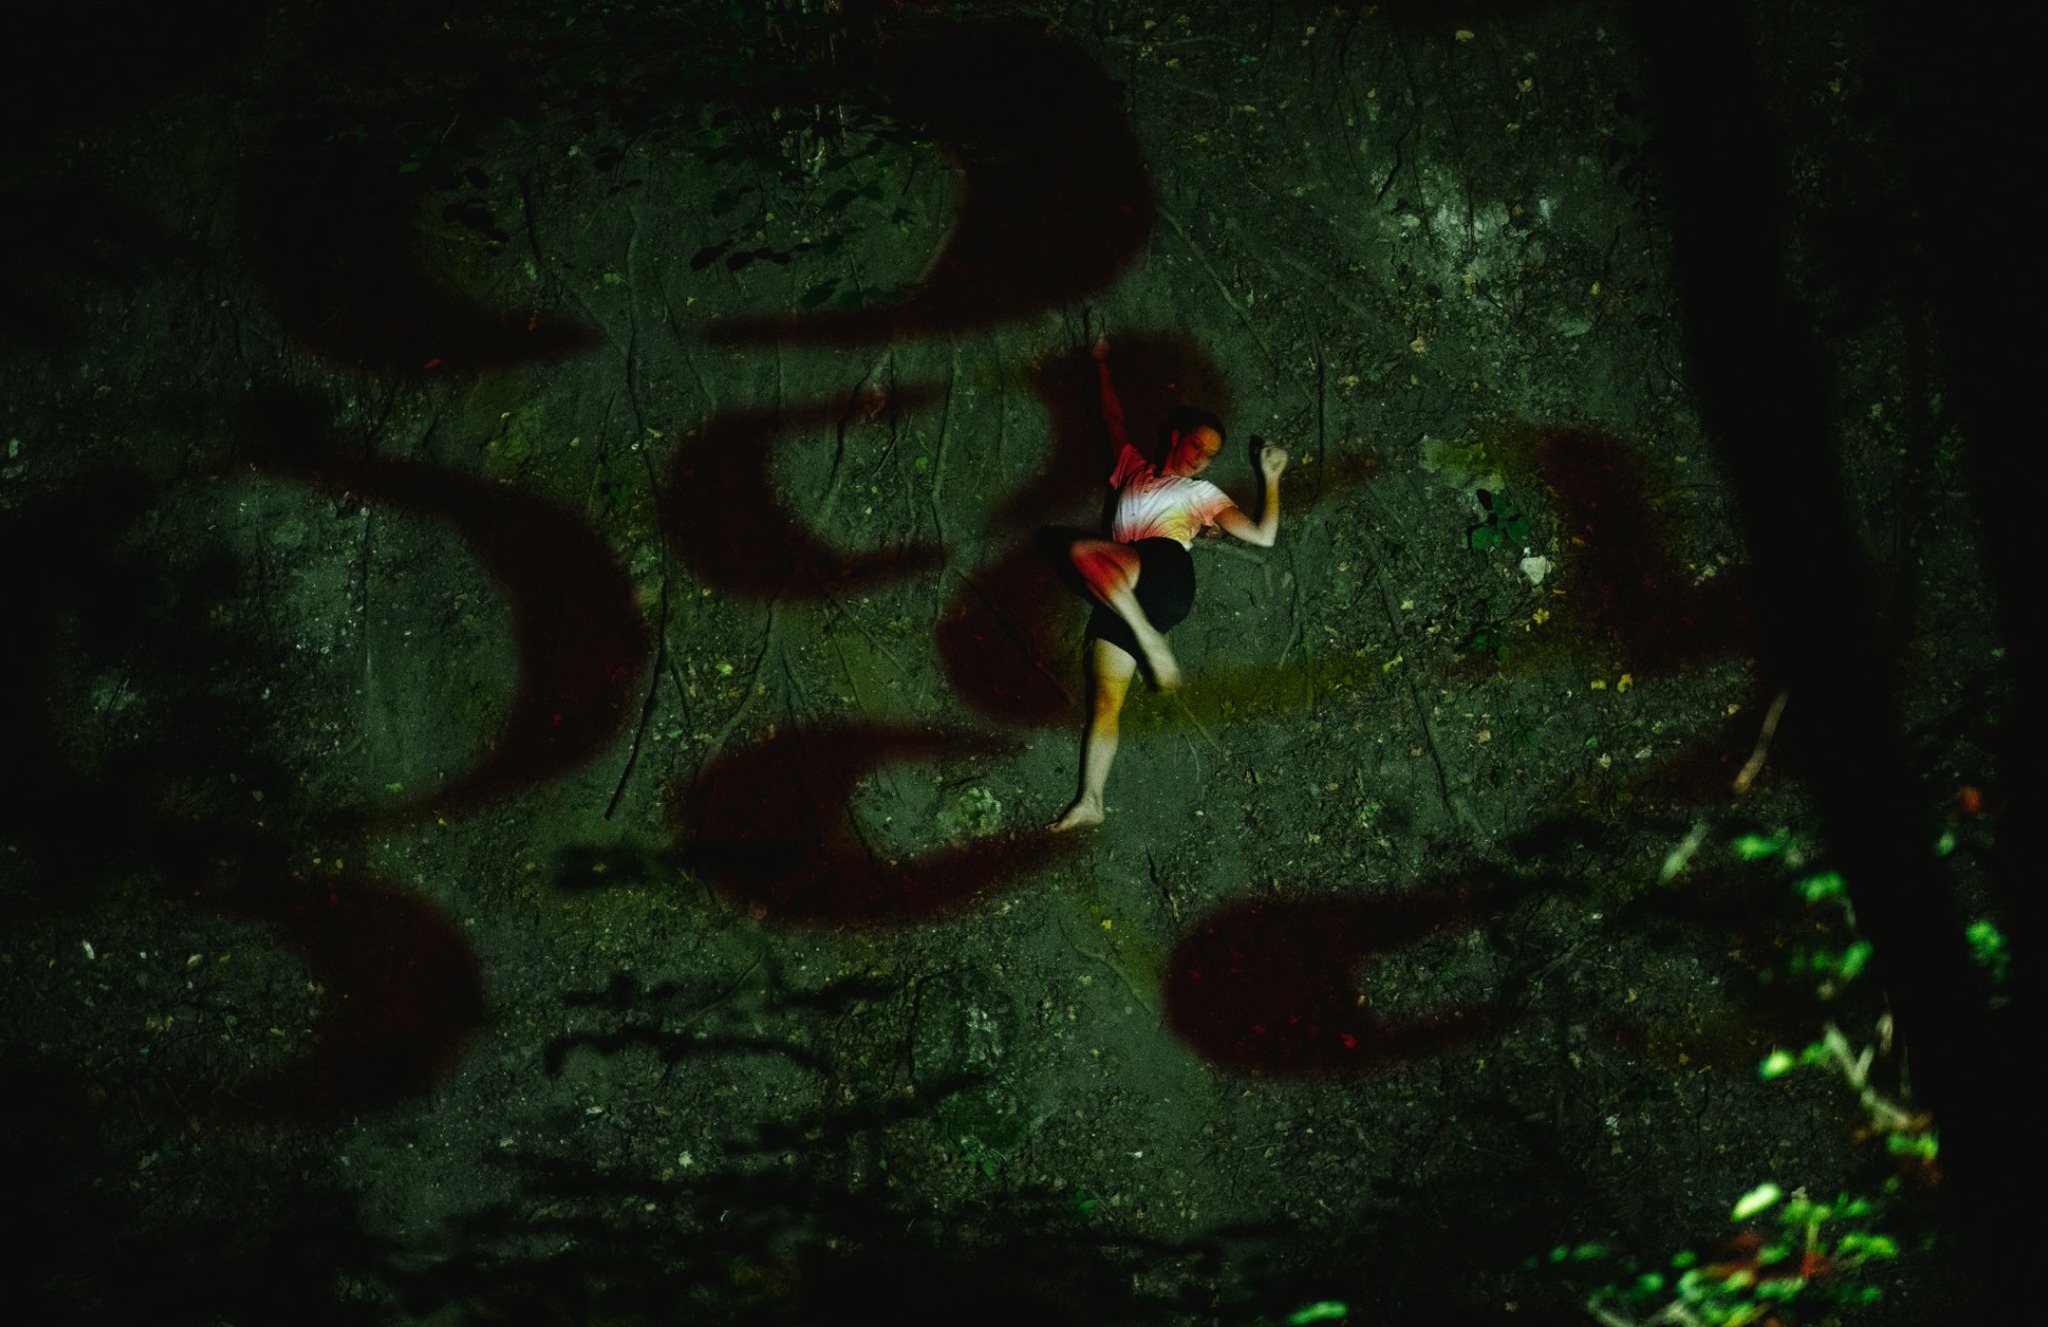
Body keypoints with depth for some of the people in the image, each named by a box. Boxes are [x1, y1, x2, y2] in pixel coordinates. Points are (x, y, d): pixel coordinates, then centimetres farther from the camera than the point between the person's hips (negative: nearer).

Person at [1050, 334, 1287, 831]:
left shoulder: (1203, 494, 22)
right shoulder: (1134, 469, 31)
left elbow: (1263, 535, 17)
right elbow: (1114, 419, 42)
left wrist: (1271, 478, 18)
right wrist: (1102, 366, 47)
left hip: (1167, 575, -4)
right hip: (1120, 597, 4)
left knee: (1082, 550, -31)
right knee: (1106, 699, -7)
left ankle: (1153, 644, -32)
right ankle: (1089, 802, -11)